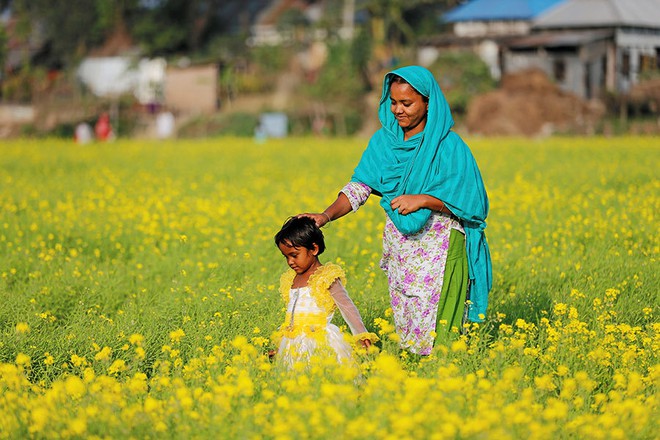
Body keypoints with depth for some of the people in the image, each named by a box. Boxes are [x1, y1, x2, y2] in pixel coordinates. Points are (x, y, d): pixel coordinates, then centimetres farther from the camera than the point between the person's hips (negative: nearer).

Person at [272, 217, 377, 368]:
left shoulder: (326, 278, -4)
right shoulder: (290, 279, 17)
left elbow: (347, 308, -11)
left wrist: (362, 334, -22)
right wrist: (281, 345, 25)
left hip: (320, 344, -6)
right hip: (294, 347, 6)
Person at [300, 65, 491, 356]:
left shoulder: (448, 146, -10)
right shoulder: (384, 141, 5)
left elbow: (468, 201, -10)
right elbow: (360, 186, -1)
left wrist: (422, 200, -23)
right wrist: (326, 215, -17)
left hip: (440, 248, -5)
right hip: (400, 247, 5)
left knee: (435, 330, -10)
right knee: (403, 324, 8)